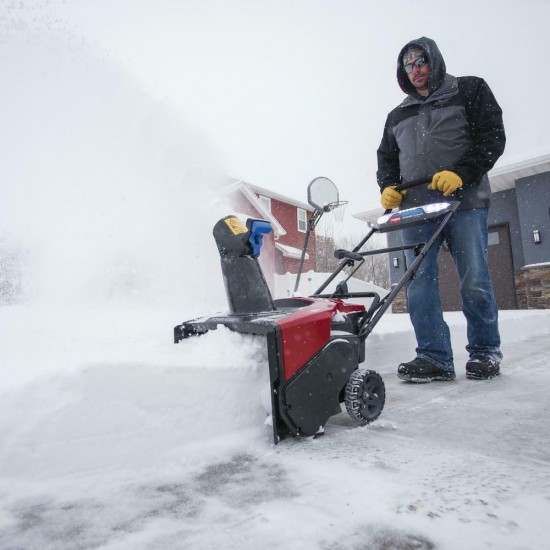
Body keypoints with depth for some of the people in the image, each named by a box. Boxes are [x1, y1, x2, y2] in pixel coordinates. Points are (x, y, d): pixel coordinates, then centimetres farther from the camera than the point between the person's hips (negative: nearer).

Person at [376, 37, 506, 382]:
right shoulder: (398, 116, 26)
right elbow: (386, 158, 25)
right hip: (416, 208, 4)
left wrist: (461, 174, -14)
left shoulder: (470, 90, 14)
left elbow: (493, 137, 3)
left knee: (474, 282, -4)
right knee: (420, 283, -6)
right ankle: (434, 357, -2)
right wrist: (388, 187, 3)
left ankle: (485, 353, 12)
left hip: (465, 202, -3)